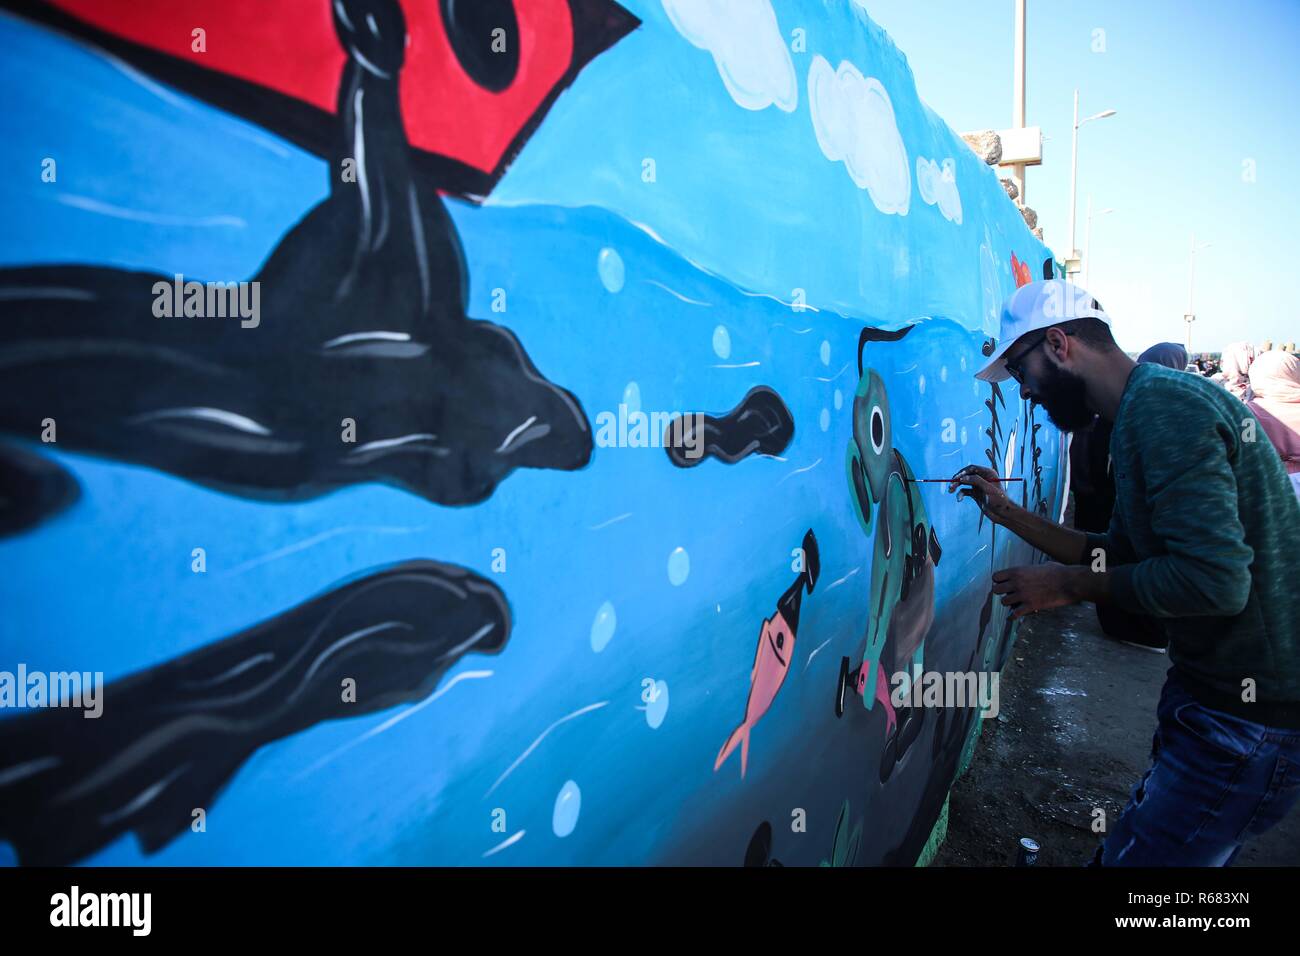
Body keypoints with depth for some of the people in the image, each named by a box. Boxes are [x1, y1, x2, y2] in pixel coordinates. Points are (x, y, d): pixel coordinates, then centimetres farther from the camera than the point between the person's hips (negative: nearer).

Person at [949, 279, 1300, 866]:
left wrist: (1068, 585, -18)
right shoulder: (1149, 408, 12)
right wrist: (1007, 513, 14)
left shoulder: (1162, 405, -21)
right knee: (1135, 843, 20)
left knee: (1136, 855, -1)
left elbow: (1215, 579, -29)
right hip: (1217, 691, 10)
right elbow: (1119, 557, 17)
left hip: (1249, 722, -10)